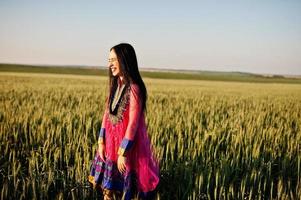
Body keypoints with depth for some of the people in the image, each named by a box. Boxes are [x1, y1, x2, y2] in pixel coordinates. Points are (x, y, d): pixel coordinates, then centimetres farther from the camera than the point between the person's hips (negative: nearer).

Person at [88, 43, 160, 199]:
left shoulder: (134, 88, -20)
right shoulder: (115, 85, 4)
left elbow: (133, 123, -21)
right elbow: (107, 113, 6)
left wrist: (123, 153, -18)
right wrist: (101, 142, 1)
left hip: (127, 143, -7)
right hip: (111, 141, 7)